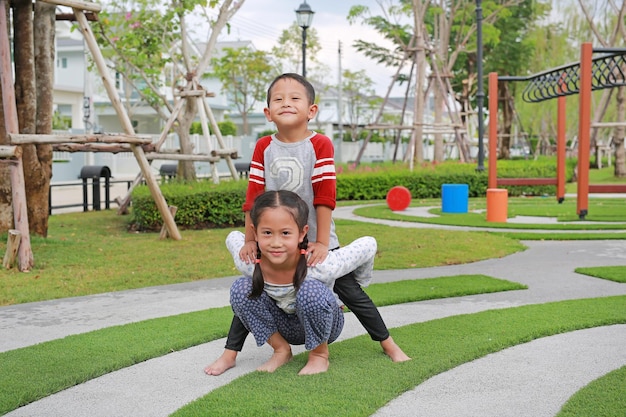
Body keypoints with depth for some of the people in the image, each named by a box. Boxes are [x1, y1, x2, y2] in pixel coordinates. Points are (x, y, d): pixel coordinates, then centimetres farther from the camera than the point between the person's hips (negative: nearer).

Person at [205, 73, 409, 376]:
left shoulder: (320, 145, -11)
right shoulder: (263, 147, -2)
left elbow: (325, 197, -14)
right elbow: (253, 196, -1)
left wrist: (322, 242, -16)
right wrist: (250, 240, -3)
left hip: (316, 239, -2)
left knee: (351, 292, 2)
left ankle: (388, 344, 17)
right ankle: (229, 354, 15)